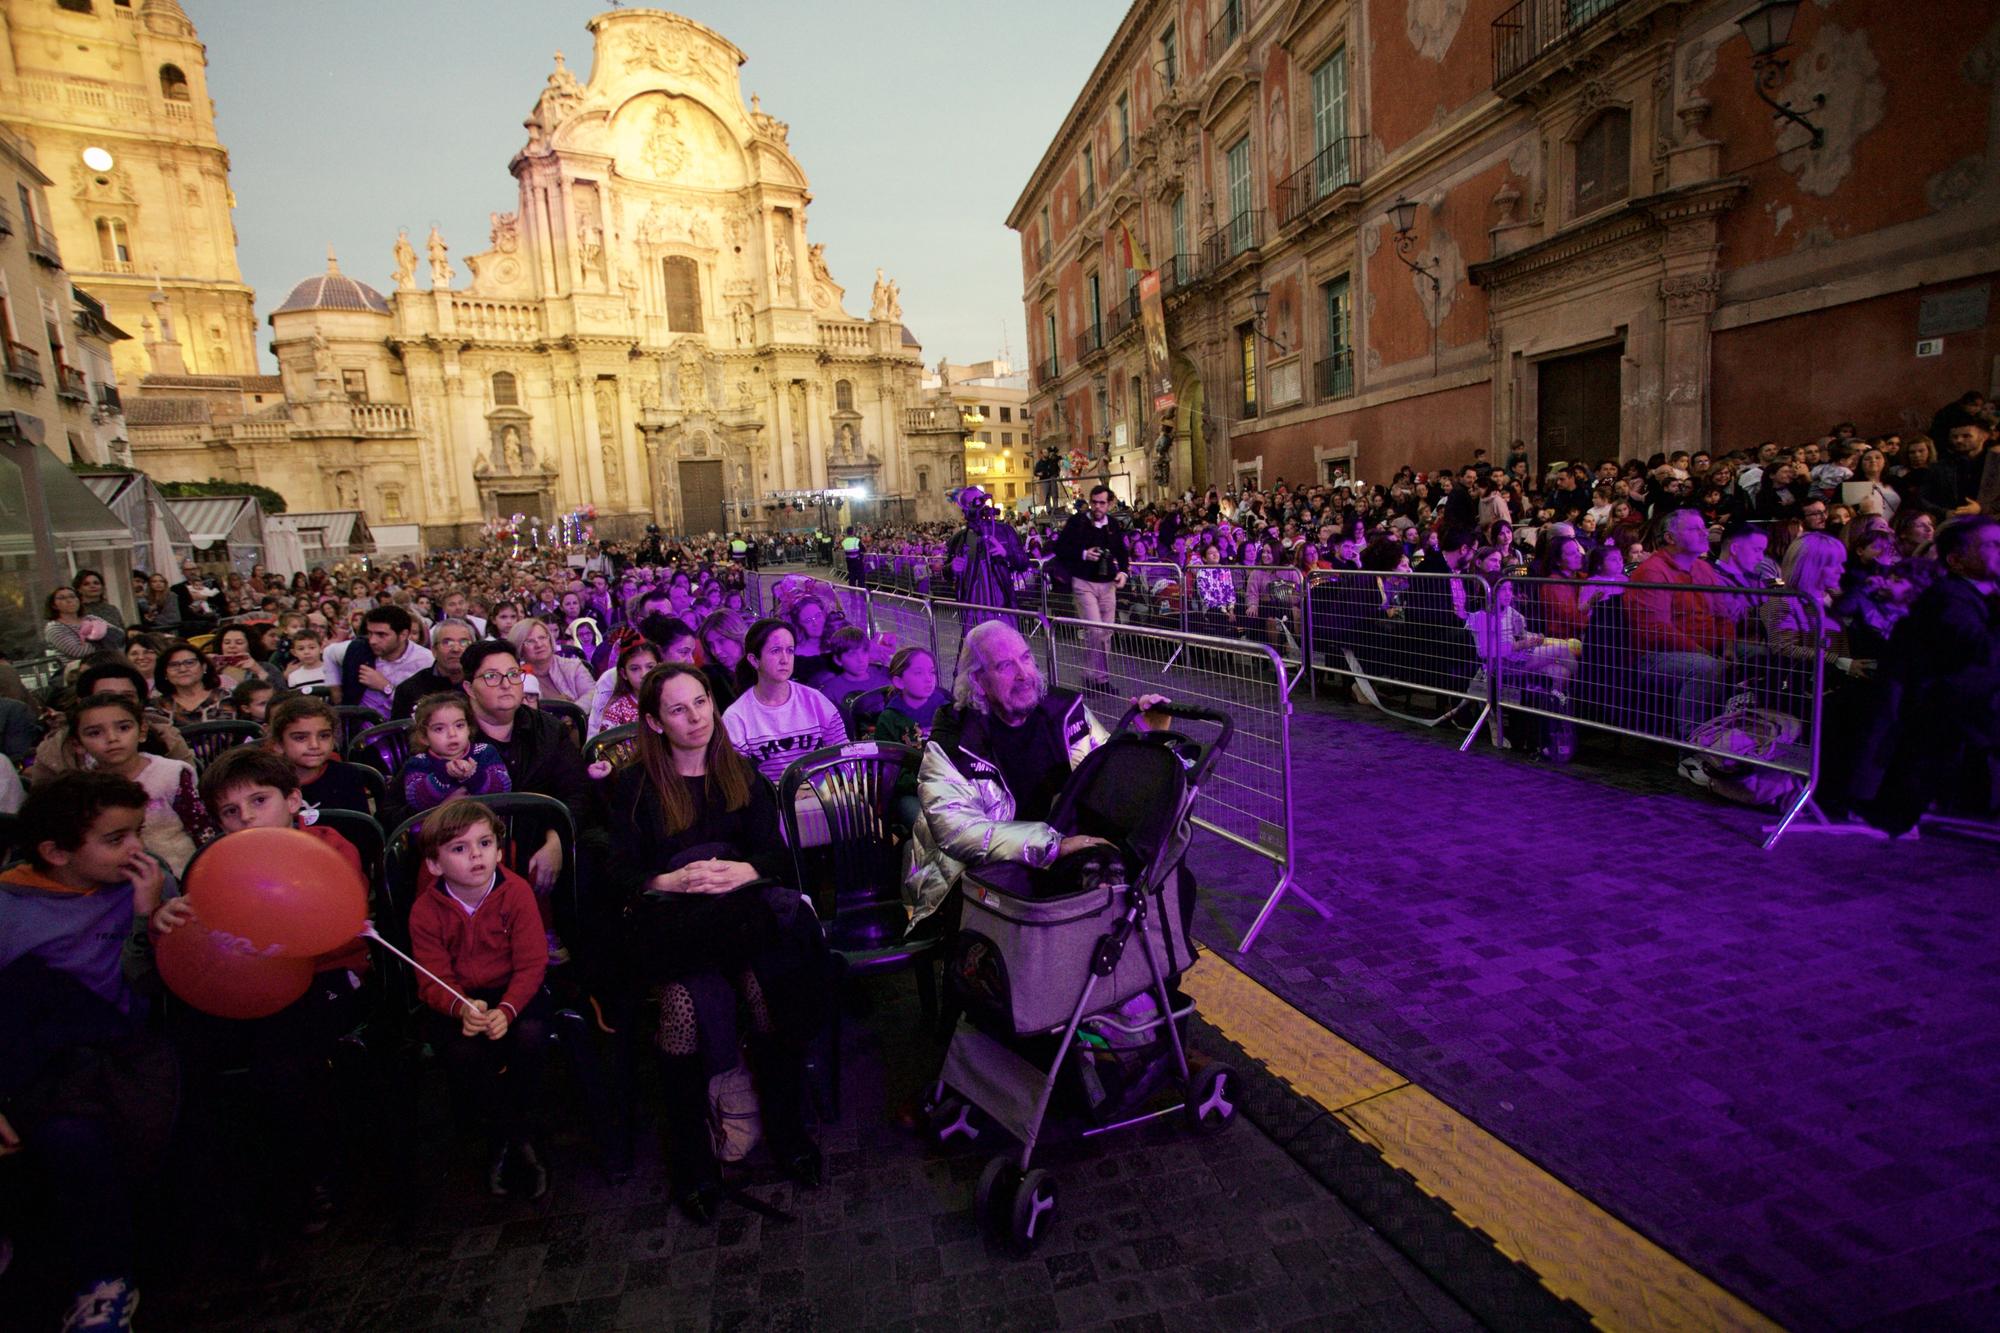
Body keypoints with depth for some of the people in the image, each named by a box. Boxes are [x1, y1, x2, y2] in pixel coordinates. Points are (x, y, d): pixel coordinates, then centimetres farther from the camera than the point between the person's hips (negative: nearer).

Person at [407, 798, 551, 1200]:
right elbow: (434, 981, -9)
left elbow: (531, 964, -13)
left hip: (511, 991, 0)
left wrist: (506, 1010, -28)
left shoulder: (516, 892, -13)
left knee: (530, 1035, -30)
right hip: (455, 1000, 1)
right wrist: (462, 1009, -31)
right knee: (464, 1052, -28)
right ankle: (514, 1141, -2)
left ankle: (507, 1133, 0)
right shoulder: (426, 910, -10)